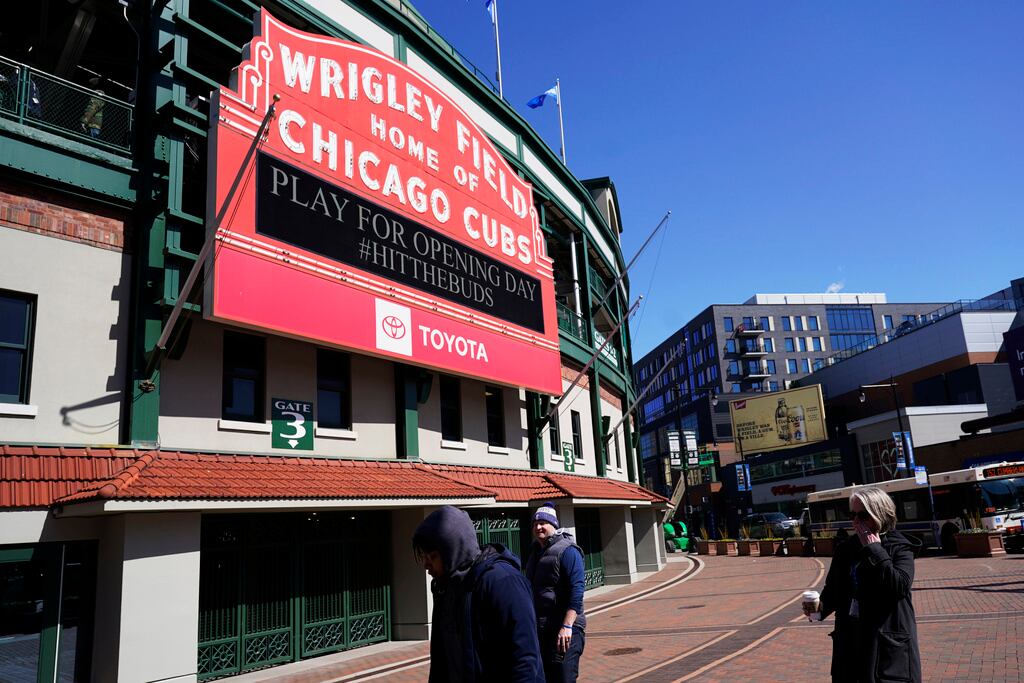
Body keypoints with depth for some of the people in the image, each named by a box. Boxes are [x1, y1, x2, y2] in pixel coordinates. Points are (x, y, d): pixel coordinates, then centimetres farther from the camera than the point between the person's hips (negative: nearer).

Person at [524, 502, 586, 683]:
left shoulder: (567, 551, -9)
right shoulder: (536, 552, 15)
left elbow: (576, 591, -18)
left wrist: (567, 626, -25)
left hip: (564, 630, -8)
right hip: (539, 630, 8)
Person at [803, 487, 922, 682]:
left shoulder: (899, 548, -5)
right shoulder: (846, 549, 8)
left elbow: (900, 586, -21)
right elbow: (833, 588, 14)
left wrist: (874, 550, -18)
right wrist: (821, 605, -5)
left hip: (887, 644, -4)